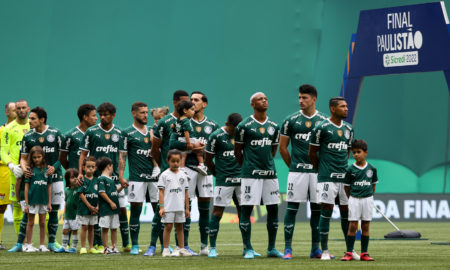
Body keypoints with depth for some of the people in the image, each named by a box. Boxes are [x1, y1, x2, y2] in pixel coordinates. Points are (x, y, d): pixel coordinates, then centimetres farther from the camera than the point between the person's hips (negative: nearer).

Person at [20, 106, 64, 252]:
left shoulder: (55, 134, 2)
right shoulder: (27, 136, 6)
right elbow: (24, 157, 9)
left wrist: (54, 167, -11)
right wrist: (24, 168, -12)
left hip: (54, 177, 0)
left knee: (53, 211, 4)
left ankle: (51, 242, 13)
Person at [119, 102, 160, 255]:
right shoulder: (128, 133, 3)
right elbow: (122, 156, 1)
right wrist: (121, 175, -7)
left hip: (154, 175, 4)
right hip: (136, 177, -4)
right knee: (135, 210, -3)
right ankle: (134, 245, 3)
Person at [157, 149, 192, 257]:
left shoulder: (183, 175, 9)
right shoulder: (164, 175, -1)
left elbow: (186, 192, 12)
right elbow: (161, 191, -3)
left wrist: (187, 208, 10)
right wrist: (161, 207, -10)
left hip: (180, 207, 3)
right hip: (168, 207, -3)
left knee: (179, 227, 9)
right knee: (168, 227, -3)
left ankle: (182, 249, 12)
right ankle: (166, 250, 0)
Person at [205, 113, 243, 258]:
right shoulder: (216, 136, -5)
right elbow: (208, 159, 2)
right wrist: (218, 174, 7)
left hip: (241, 179, 4)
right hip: (224, 181, -4)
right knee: (217, 212, -5)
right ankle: (212, 247, 2)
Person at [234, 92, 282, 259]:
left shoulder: (273, 126, 11)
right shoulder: (244, 126, -4)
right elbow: (238, 151, 4)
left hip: (270, 173, 5)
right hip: (250, 174, -5)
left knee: (273, 209, 5)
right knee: (246, 209, -5)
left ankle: (271, 248, 13)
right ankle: (248, 248, 2)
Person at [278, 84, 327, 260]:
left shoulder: (324, 121, 6)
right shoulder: (291, 120, 2)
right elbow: (282, 147, 7)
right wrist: (292, 165, 7)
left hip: (317, 171, 2)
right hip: (297, 171, -2)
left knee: (317, 209, 5)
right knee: (292, 209, -4)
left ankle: (316, 249, 12)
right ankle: (288, 249, -1)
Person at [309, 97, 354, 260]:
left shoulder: (348, 129, 12)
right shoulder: (322, 128, -7)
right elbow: (312, 153, 0)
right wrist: (322, 171, 7)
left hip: (344, 177, 6)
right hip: (327, 178, -6)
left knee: (346, 212, 8)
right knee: (326, 211, -6)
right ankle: (324, 250, -1)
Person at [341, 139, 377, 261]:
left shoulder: (372, 169, 2)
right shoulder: (350, 169, -3)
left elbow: (373, 184, 12)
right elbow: (346, 186, 4)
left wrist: (369, 198, 9)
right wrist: (352, 199, 3)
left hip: (367, 199, 2)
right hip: (354, 199, -2)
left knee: (365, 227, 5)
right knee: (352, 226, -4)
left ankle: (364, 253, 9)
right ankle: (349, 253, 0)